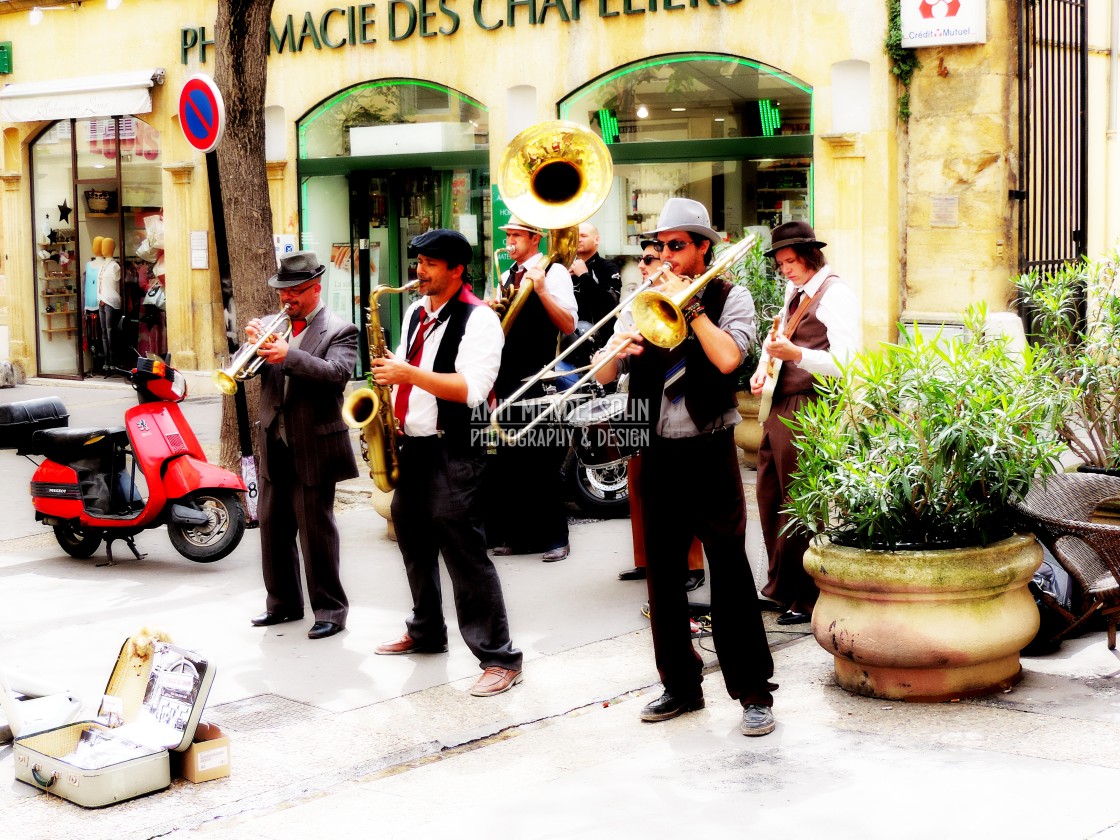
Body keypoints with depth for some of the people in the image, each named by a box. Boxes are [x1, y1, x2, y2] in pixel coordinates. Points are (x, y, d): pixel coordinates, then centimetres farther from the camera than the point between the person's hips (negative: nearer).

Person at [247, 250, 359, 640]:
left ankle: (330, 609, 7)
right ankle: (283, 602, 27)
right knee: (272, 527, 13)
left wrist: (288, 355, -30)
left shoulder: (339, 330, -5)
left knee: (316, 530, -2)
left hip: (314, 447, -6)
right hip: (274, 445, 6)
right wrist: (253, 343, -14)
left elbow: (336, 374, -21)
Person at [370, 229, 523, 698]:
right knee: (414, 543, 19)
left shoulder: (478, 320, -13)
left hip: (452, 452, -9)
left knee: (463, 551, -10)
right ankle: (426, 632, 37)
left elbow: (472, 390, -23)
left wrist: (409, 374, -24)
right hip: (411, 445, 9)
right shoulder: (415, 313, 14)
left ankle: (499, 657, -4)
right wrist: (390, 377, 6)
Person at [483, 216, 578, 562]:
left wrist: (541, 290, -26)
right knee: (511, 460, 10)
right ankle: (517, 534, 19)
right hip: (508, 381, 7)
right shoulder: (508, 275, 14)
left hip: (540, 381, -7)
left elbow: (569, 325, -16)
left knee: (542, 462, -3)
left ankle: (555, 538, 5)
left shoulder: (554, 272, -7)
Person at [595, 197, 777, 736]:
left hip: (709, 451, -4)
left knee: (730, 572, -4)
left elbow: (728, 358, -19)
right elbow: (603, 377, 4)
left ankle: (754, 692, 3)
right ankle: (680, 686, 21)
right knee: (662, 573, 9)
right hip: (657, 452, 5)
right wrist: (617, 352, -18)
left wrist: (688, 304, -13)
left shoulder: (729, 297, 0)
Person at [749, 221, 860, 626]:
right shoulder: (795, 293, 15)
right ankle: (780, 586, 27)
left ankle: (807, 600, 6)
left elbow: (846, 362, -22)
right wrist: (762, 371, 10)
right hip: (778, 408, 9)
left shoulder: (835, 295, -13)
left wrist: (794, 354, -35)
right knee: (770, 497, 15)